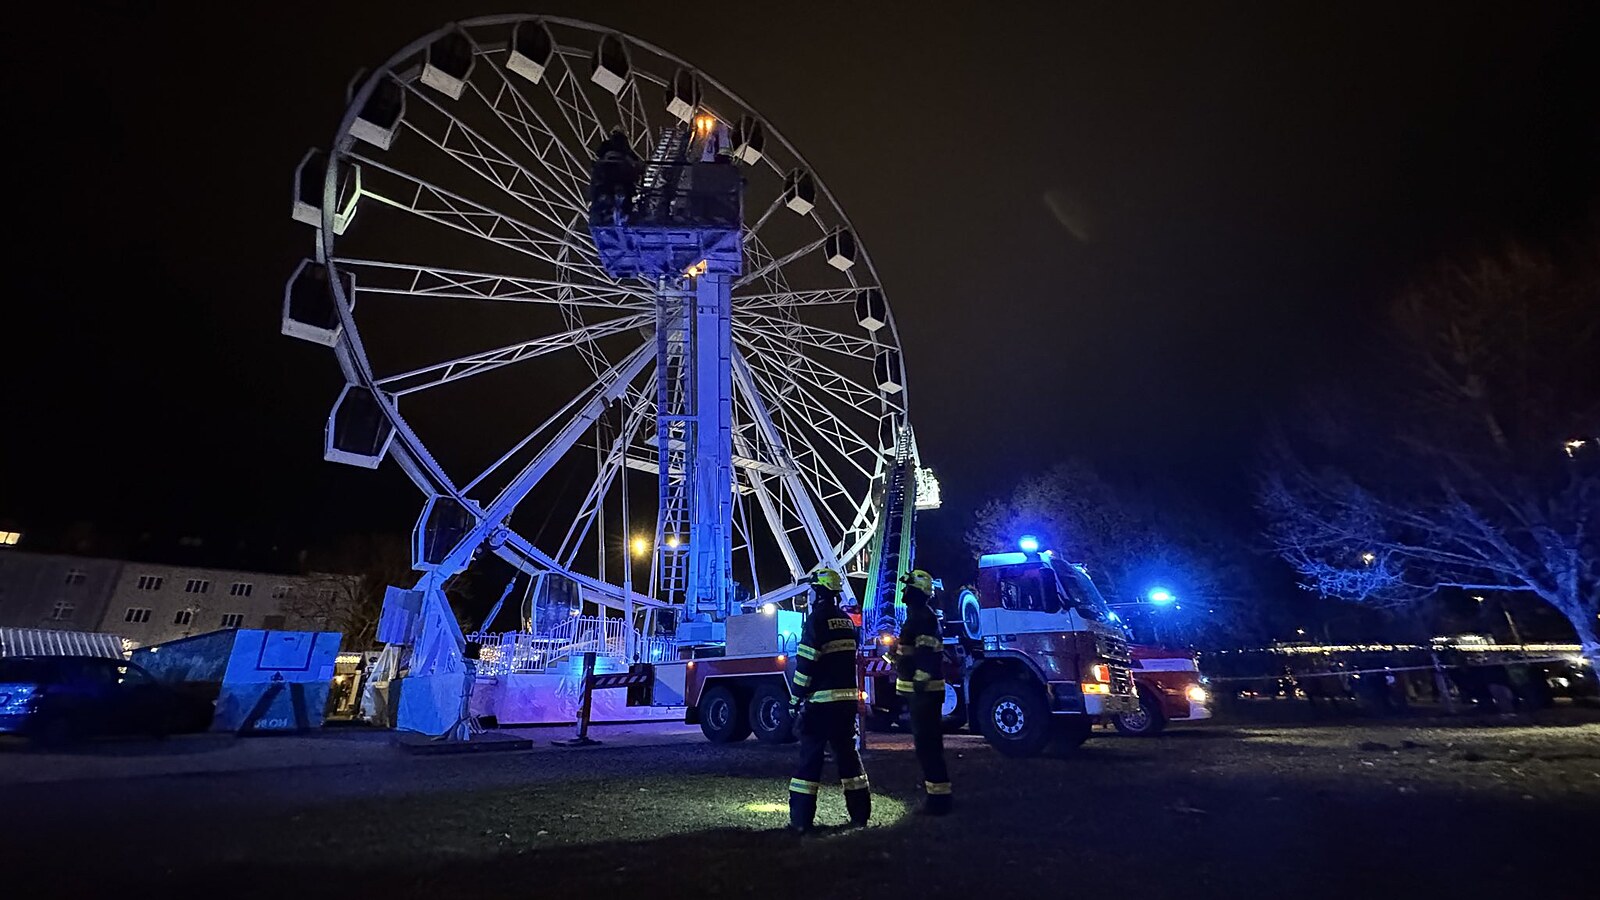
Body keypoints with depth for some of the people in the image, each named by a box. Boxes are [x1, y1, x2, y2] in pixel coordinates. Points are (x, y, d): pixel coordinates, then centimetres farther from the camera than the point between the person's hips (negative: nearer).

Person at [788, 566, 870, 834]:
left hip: (821, 700, -7)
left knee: (810, 757, -1)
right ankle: (860, 813, 19)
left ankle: (801, 819, 1)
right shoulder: (847, 621, 12)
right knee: (849, 752, 14)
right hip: (847, 698, 7)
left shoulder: (816, 620, -11)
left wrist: (797, 698, -8)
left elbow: (805, 663, -15)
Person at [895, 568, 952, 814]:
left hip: (924, 690, -11)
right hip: (921, 689, 11)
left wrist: (921, 680, -27)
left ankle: (938, 795, -6)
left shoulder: (923, 616, -17)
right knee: (927, 739, 19)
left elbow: (927, 652, -26)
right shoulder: (918, 614, 16)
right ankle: (933, 783, 31)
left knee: (926, 741, -9)